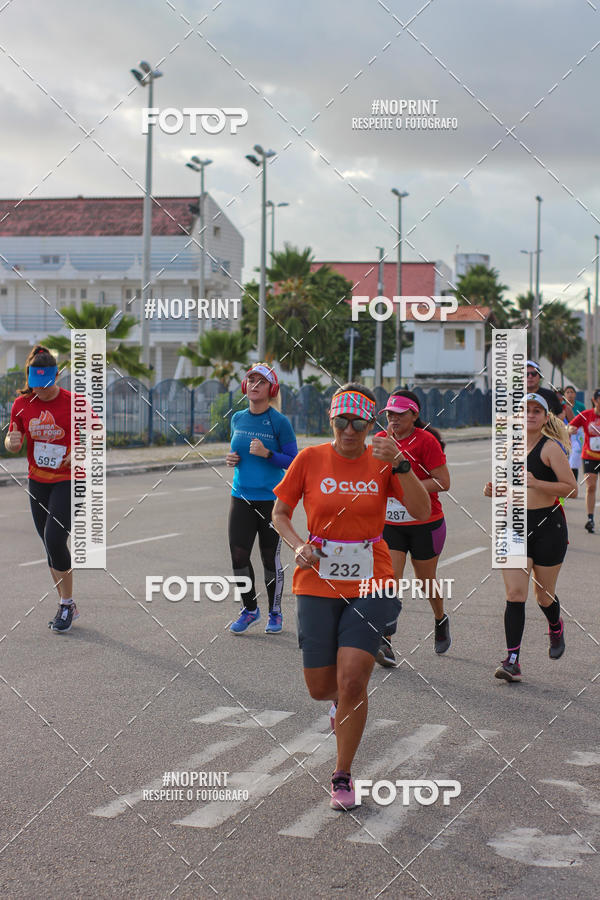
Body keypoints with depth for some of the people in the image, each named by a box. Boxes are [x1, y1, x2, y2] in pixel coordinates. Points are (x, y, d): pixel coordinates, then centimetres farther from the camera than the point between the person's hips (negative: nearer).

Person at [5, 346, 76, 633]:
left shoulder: (73, 403, -12)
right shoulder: (22, 404, 0)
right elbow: (12, 444, 8)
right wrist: (12, 442, -15)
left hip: (68, 481, -5)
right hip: (37, 483, 5)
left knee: (54, 539, -18)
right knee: (50, 545, 8)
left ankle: (67, 603, -2)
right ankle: (67, 606, 20)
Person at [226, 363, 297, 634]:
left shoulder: (280, 422, -7)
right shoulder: (238, 419, 8)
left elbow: (293, 461, -6)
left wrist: (267, 453, -20)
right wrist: (231, 458, 1)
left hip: (272, 500, -4)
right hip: (242, 497, 4)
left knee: (270, 558, 4)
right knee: (238, 556, -1)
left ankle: (275, 613, 21)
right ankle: (249, 609, 19)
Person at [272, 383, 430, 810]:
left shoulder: (383, 462, 0)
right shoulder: (310, 459, 0)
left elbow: (422, 512, -11)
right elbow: (280, 513, 10)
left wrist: (400, 465, -23)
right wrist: (298, 546, -9)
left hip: (370, 585, -1)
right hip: (318, 584, 1)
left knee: (352, 682, -13)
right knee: (320, 688, 6)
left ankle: (343, 775, 6)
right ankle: (341, 702, 46)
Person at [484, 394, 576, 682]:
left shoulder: (550, 447, -9)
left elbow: (572, 488, -15)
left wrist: (537, 483, -26)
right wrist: (494, 491, 2)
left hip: (548, 525, -4)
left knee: (543, 595, 10)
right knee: (515, 594, -8)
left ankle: (556, 627, 44)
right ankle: (512, 660, -10)